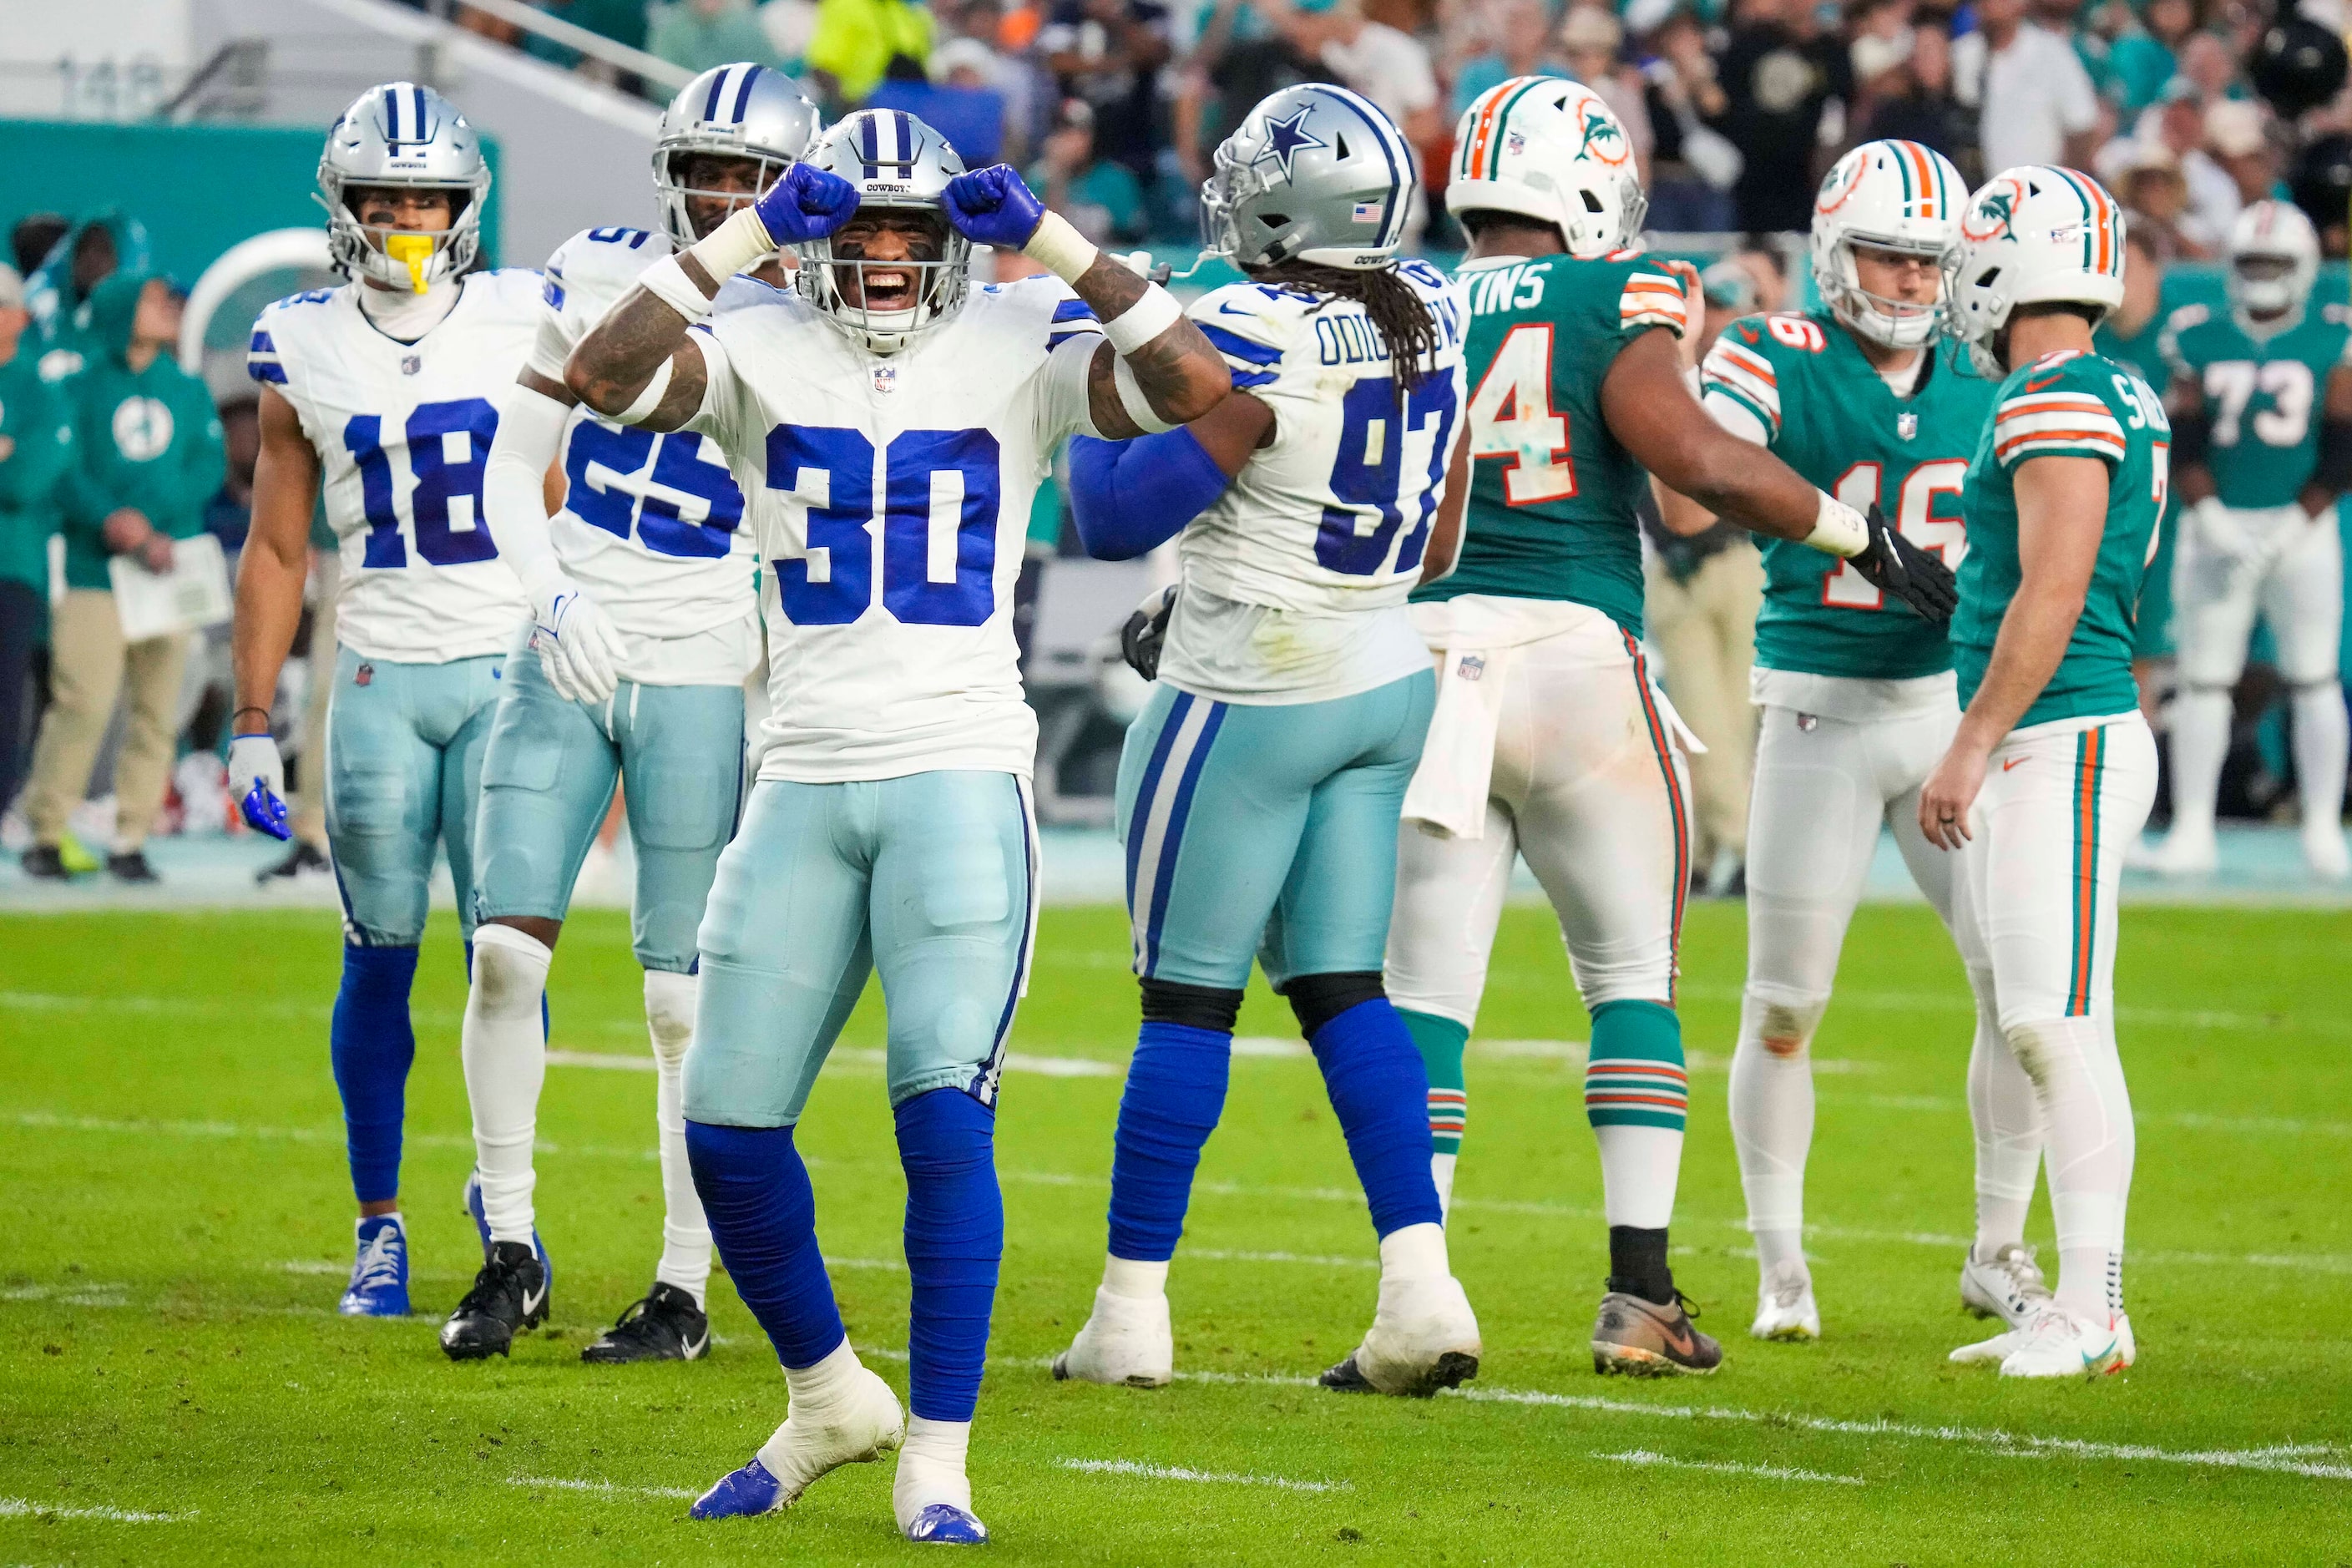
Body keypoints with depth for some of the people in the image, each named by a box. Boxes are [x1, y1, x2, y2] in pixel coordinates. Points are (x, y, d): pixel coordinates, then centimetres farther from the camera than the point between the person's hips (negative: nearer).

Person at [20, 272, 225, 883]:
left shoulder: (188, 389, 11)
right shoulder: (80, 385, 1)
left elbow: (210, 464, 2)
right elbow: (64, 471, -6)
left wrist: (151, 521, -12)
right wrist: (112, 522, -20)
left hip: (170, 570, 4)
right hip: (94, 573, -4)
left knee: (157, 711, 2)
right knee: (82, 705, -11)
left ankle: (131, 839, 9)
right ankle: (46, 833, 0)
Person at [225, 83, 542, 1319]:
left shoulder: (523, 326, 2)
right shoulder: (306, 351, 4)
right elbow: (277, 550, 10)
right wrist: (251, 724, 6)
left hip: (509, 669, -1)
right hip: (379, 674, 1)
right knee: (381, 958, 3)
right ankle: (379, 1225, 12)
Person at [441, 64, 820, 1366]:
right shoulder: (599, 278, 3)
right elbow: (513, 468, 7)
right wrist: (553, 599, -9)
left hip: (702, 678, -2)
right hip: (564, 661, 2)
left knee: (686, 1000, -1)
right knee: (506, 950, -6)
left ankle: (687, 1290, 7)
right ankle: (508, 1248, 9)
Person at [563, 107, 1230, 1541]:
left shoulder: (1018, 353, 1)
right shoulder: (759, 356, 3)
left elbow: (1194, 385, -14)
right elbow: (609, 376, -15)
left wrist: (1051, 239, -14)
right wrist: (747, 236, -16)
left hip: (963, 776, -3)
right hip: (806, 781, 3)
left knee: (945, 1116, -14)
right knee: (729, 1131, 4)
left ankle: (938, 1460, -6)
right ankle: (828, 1399, 28)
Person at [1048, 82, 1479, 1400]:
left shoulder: (1251, 341, -22)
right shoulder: (1433, 311, 0)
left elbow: (1119, 520, -18)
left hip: (1255, 695, -7)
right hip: (1388, 683, 7)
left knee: (1189, 999, 1)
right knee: (1343, 987, 10)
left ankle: (1133, 1313, 7)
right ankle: (1421, 1286, -2)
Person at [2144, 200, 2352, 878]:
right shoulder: (2201, 341, 4)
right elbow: (2183, 442, 1)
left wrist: (2297, 524, -12)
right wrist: (2208, 515, -13)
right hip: (2218, 524, 1)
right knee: (2204, 680, 0)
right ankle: (2192, 828, 4)